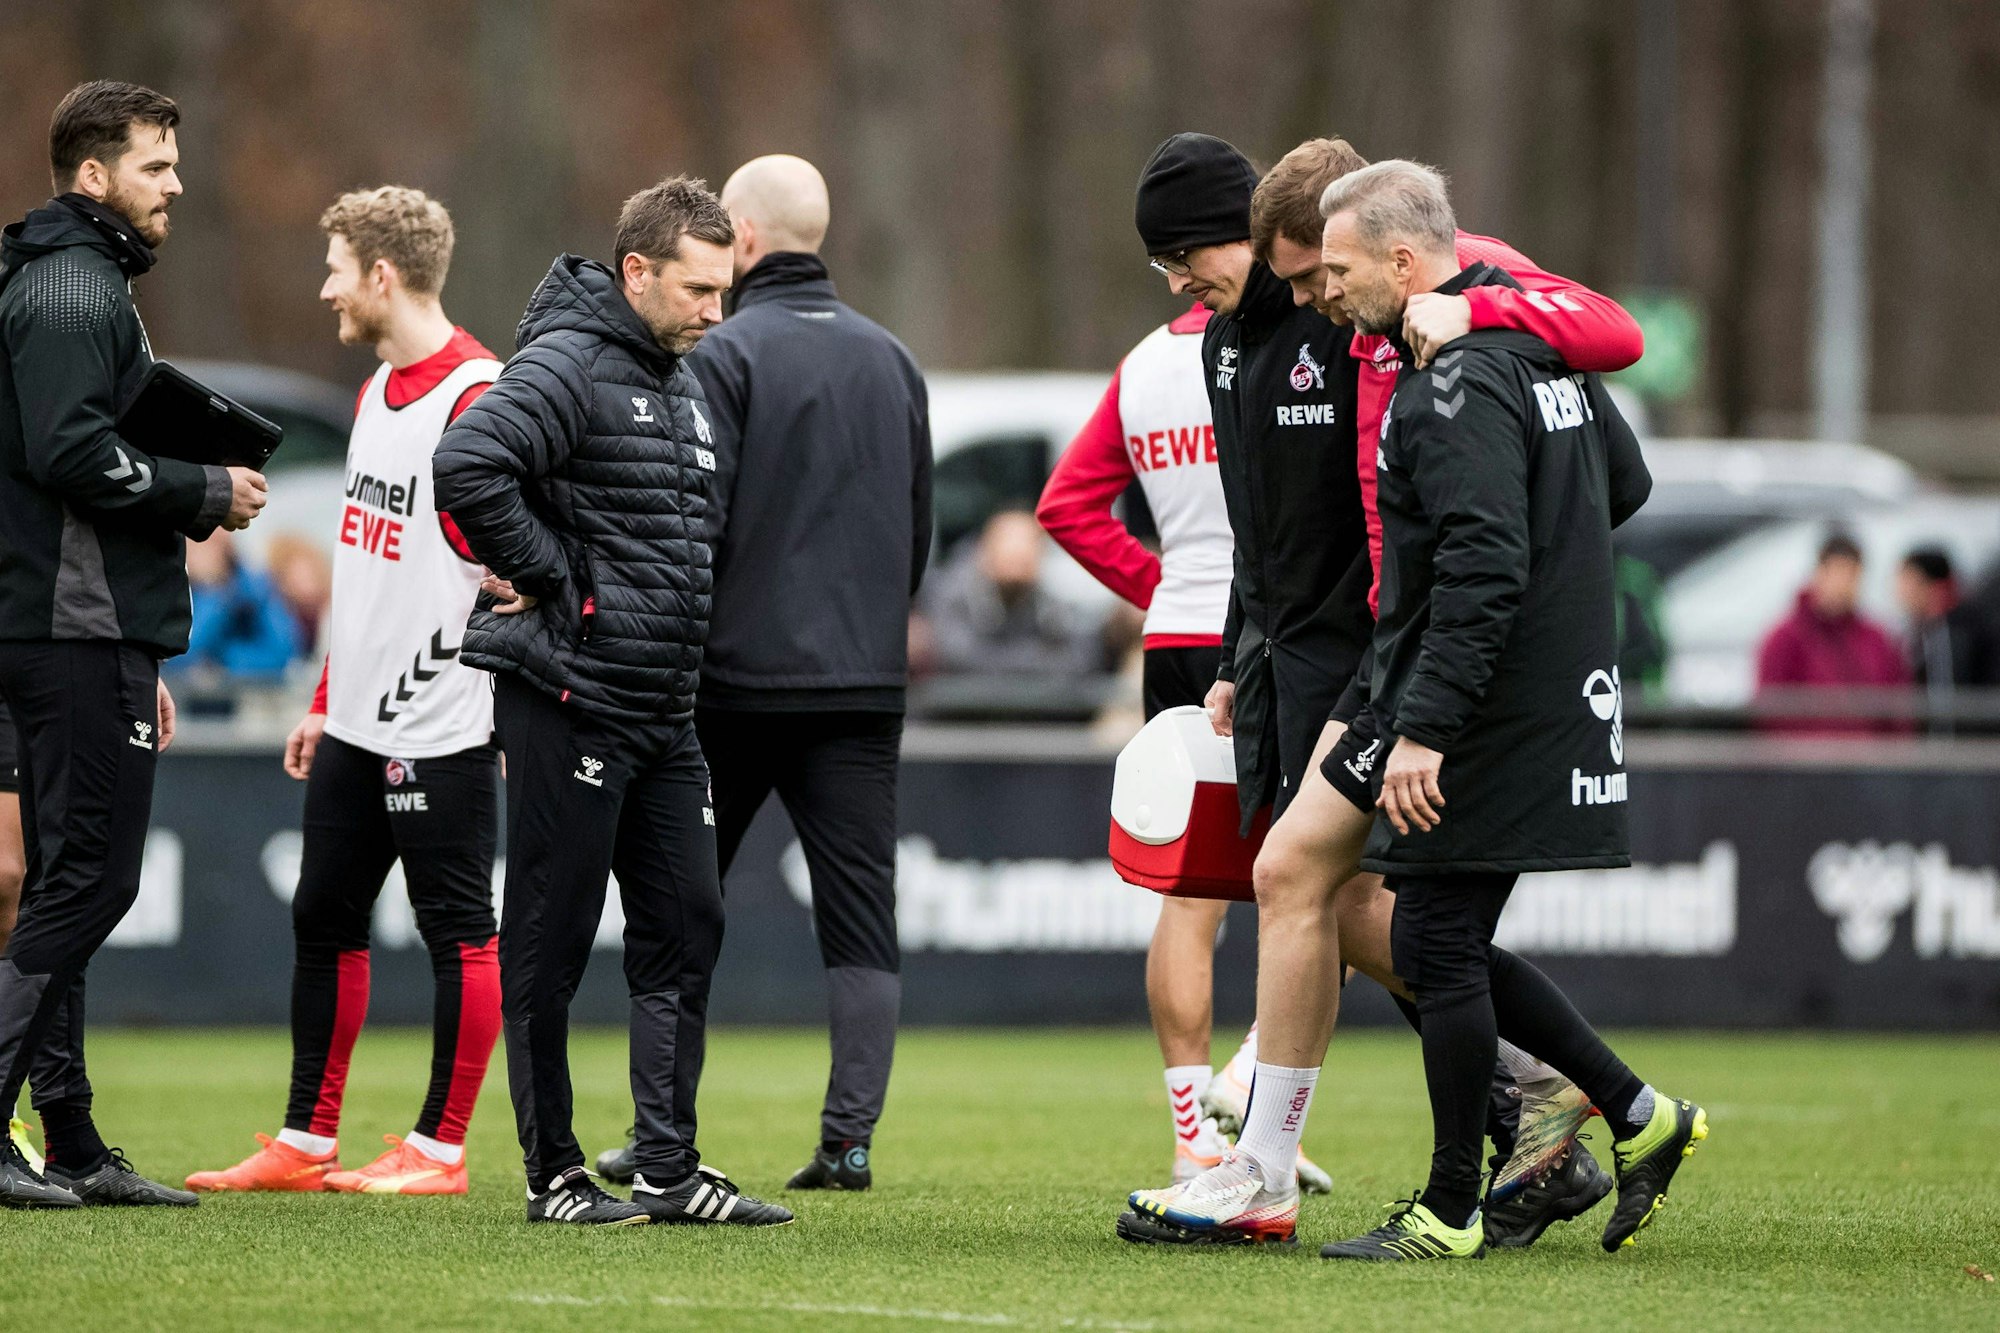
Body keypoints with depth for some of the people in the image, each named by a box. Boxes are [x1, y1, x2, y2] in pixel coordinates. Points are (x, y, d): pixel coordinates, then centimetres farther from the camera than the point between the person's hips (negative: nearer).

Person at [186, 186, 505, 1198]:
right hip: (358, 725, 10)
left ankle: (438, 1149, 6)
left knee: (458, 931, 0)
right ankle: (305, 1144, 18)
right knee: (323, 921, 11)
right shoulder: (377, 390, 14)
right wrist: (326, 701, 21)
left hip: (440, 726, -10)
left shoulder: (476, 396, -15)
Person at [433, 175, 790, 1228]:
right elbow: (466, 464, -28)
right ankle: (552, 1174, 5)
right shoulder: (570, 365, -13)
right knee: (551, 938, -1)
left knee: (685, 925, 7)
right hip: (567, 697, -9)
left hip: (662, 707, 9)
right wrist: (545, 573, -19)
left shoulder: (685, 383, 17)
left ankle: (669, 1170, 11)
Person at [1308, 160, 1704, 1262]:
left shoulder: (1456, 386, -18)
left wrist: (1424, 728, -25)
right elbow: (1626, 484, 25)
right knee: (1440, 946, 15)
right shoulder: (1542, 347, 12)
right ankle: (1639, 1117, 15)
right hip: (1561, 704, 10)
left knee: (1440, 949, -2)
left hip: (1489, 719, -10)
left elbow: (1484, 572, -26)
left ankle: (1448, 1215, 4)